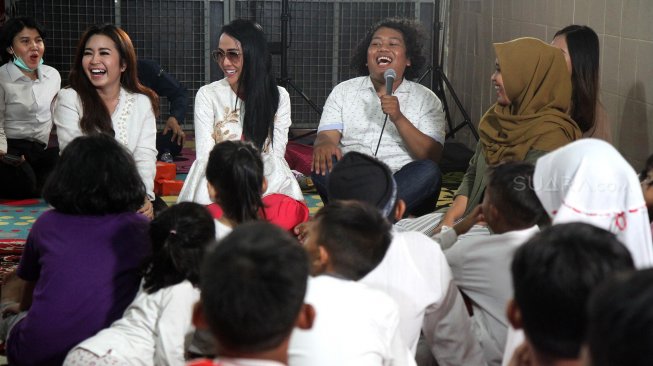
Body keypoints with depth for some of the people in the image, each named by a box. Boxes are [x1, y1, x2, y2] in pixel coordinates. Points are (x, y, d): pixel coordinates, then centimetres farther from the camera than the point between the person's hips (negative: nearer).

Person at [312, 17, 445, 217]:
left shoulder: (427, 99, 9)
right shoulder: (343, 91, 15)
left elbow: (433, 157, -2)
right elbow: (325, 137, 2)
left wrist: (399, 118, -15)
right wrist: (324, 145, -24)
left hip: (402, 183, 0)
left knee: (428, 172, -30)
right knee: (323, 164, -28)